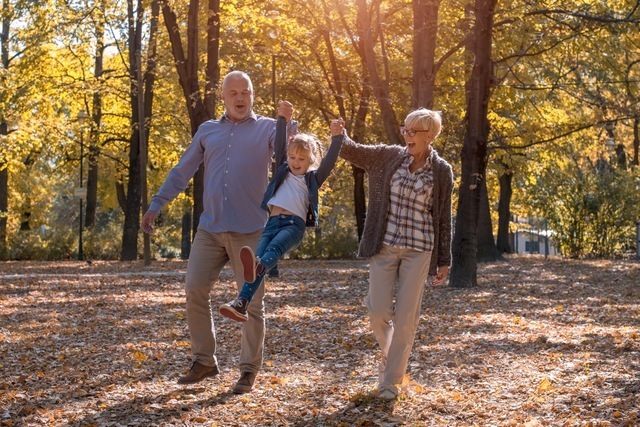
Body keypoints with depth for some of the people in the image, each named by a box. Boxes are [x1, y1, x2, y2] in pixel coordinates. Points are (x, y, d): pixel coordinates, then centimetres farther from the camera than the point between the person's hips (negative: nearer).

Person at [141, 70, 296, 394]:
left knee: (251, 301, 0)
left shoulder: (268, 128, 5)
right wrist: (156, 204, 10)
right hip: (210, 228, 4)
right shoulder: (208, 130, 16)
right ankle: (204, 361, 13)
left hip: (249, 230, -3)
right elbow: (182, 171, 17)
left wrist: (288, 123, -26)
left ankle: (249, 370, 10)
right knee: (194, 290, -1)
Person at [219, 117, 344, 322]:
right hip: (272, 222, 3)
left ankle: (256, 268, -67)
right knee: (258, 254, -19)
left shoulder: (313, 178, 18)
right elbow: (279, 145, 18)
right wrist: (282, 119, 9)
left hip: (295, 224, -3)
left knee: (275, 247, -34)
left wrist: (337, 138, -6)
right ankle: (241, 303, -33)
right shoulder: (283, 171, 27)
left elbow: (329, 162, 4)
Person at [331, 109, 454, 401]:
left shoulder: (441, 171, -1)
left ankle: (391, 380, 12)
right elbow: (353, 152, 5)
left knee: (406, 317, -1)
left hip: (418, 250, -1)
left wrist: (444, 261, 4)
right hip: (385, 245, 1)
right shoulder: (388, 156, 3)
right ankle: (389, 352, 30)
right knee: (378, 312, -3)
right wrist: (339, 135, -19)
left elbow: (443, 219, 4)